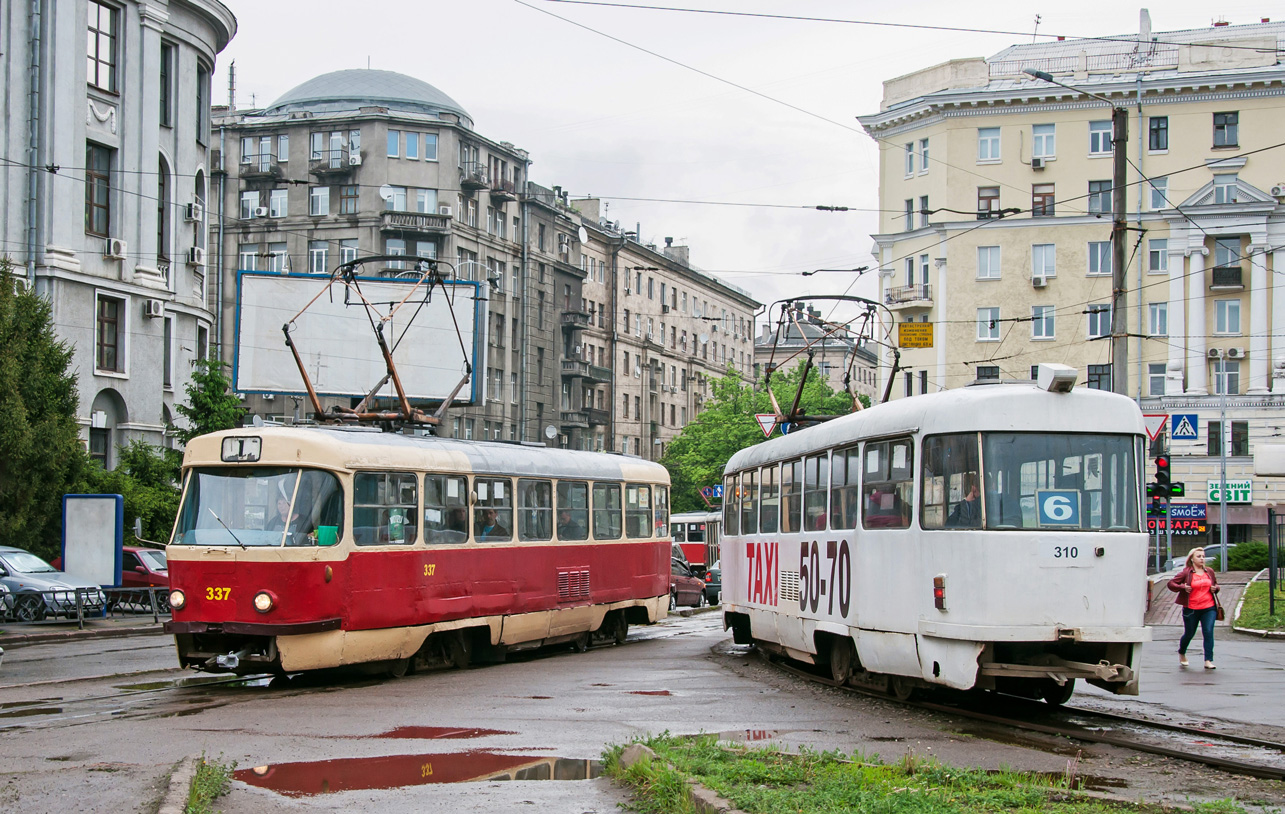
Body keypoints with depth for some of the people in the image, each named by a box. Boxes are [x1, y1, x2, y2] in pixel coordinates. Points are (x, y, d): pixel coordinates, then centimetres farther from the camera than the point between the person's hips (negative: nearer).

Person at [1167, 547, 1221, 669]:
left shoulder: (1210, 572, 9)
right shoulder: (1186, 573, -4)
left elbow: (1216, 584, 25)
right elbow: (1171, 584, -2)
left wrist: (1215, 588, 2)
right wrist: (1183, 587, -18)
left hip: (1209, 608, 2)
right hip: (1191, 609, -2)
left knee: (1208, 632, -12)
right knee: (1189, 634, 10)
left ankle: (1208, 661, -11)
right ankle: (1181, 653, 40)